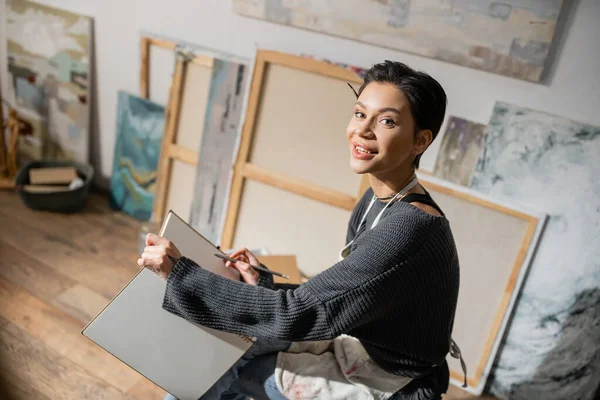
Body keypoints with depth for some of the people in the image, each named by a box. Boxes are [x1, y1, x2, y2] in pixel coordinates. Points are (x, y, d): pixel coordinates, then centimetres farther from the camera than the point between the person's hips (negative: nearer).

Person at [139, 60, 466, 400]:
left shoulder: (407, 229, -32)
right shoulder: (377, 202, -3)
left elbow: (297, 315, -31)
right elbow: (332, 299, 5)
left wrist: (180, 273, -26)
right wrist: (265, 284, -5)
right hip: (359, 354, 7)